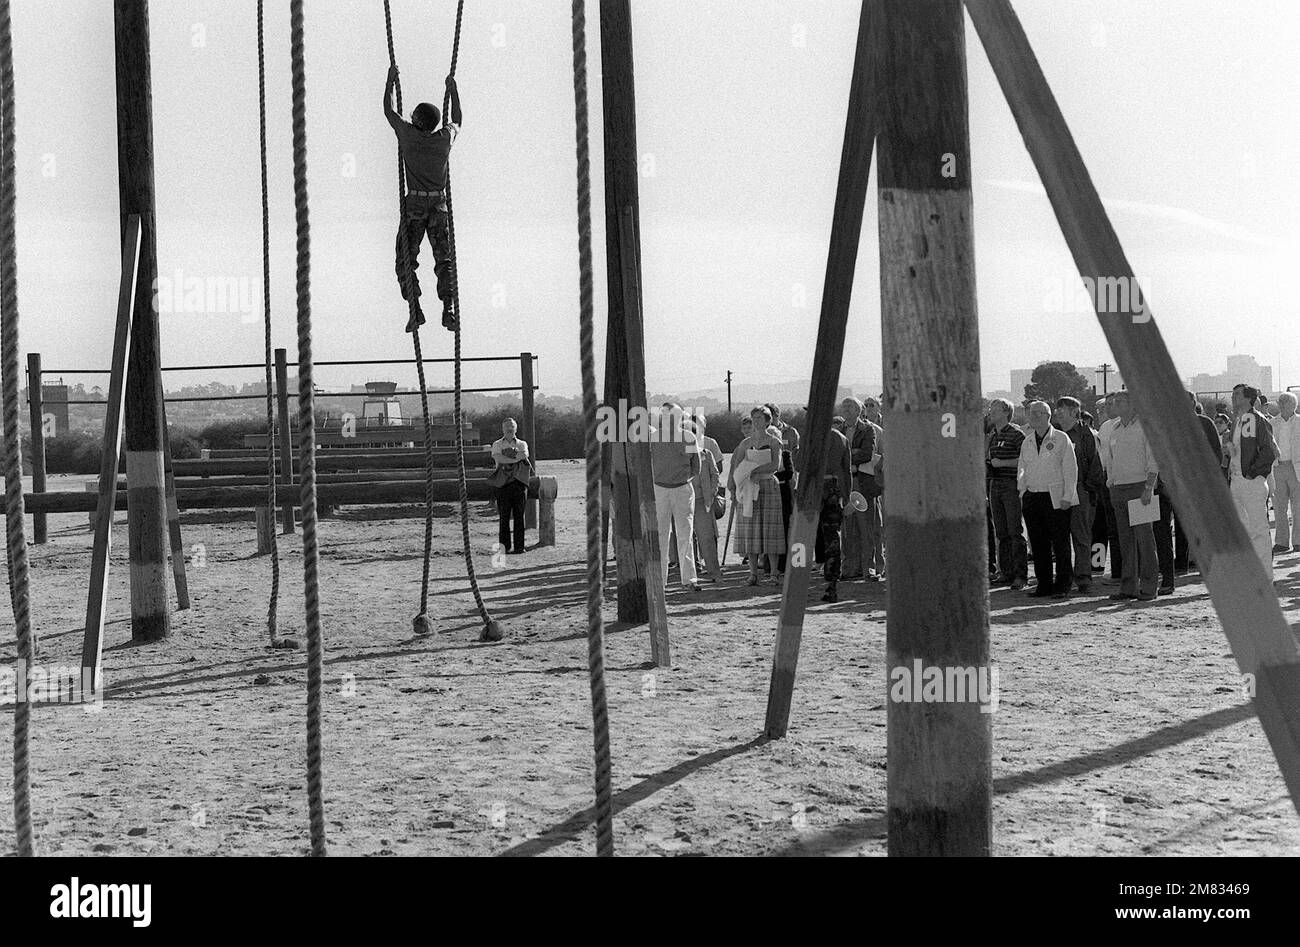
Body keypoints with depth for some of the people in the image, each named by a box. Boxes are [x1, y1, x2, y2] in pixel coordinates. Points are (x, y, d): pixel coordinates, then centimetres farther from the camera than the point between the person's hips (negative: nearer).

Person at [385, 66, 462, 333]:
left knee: (406, 260, 2)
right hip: (440, 204, 3)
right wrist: (453, 91, 36)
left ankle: (415, 310, -10)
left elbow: (388, 111, 11)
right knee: (444, 260, 2)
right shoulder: (445, 138, 2)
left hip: (415, 204, -3)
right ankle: (448, 310, -11)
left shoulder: (408, 134, -5)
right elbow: (457, 120, 26)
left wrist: (390, 81, 23)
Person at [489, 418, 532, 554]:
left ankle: (519, 546, 3)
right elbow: (497, 457, -8)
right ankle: (505, 547, -3)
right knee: (504, 516, -5)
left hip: (519, 482, 1)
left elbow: (524, 455, -6)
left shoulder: (522, 444, 16)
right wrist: (515, 458, -11)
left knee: (519, 516, 0)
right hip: (503, 483, -1)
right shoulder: (497, 444, 12)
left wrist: (506, 456, -9)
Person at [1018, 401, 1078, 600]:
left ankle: (1062, 586, 2)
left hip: (1055, 499, -5)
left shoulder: (1061, 439, -1)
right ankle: (1044, 585, 11)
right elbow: (1022, 469, 20)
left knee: (1060, 544, -3)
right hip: (1032, 498, 5)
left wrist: (1067, 497, -10)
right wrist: (1022, 492, 9)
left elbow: (1070, 469, -3)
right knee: (1038, 544, 5)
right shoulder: (1027, 442, 14)